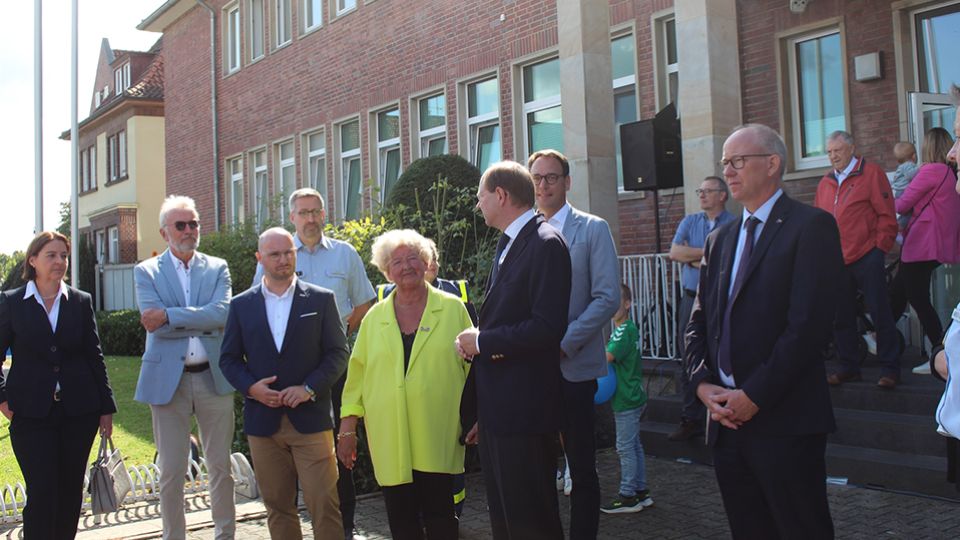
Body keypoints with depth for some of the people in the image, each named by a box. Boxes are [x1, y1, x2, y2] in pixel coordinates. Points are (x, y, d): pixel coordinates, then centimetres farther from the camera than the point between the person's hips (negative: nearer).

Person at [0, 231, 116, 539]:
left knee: (71, 492, 9)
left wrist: (106, 409, 5)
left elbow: (95, 357, 7)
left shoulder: (81, 302, 6)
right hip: (31, 415, -2)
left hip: (78, 412, 2)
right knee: (41, 495, -4)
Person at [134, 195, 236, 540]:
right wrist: (202, 322, -10)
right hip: (167, 379, -1)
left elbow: (222, 314, -11)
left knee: (221, 467, 10)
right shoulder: (146, 272, 4)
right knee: (170, 471, 6)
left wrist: (169, 315, -15)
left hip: (213, 378, 1)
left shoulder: (217, 268, 7)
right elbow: (154, 324, -11)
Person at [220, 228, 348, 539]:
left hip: (310, 417, -2)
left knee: (324, 504, -3)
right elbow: (229, 358, 9)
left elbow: (338, 353, 0)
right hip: (262, 420, 2)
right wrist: (251, 387, -9)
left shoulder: (321, 300, 3)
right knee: (278, 506, 10)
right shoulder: (241, 305, 9)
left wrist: (309, 388, -12)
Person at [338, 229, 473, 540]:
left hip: (437, 439, -2)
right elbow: (357, 374, 9)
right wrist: (347, 428, 6)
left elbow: (473, 363, 4)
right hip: (389, 440, 2)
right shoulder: (374, 318, 9)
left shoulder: (453, 309, 2)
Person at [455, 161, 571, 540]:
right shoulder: (507, 244, 15)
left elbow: (548, 327, -23)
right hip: (496, 409, 9)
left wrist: (482, 341, -15)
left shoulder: (545, 244, -15)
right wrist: (471, 341, 2)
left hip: (524, 410, -9)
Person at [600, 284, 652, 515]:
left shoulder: (624, 331, -17)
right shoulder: (630, 329, 13)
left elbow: (606, 357, -25)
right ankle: (641, 492, 22)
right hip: (631, 398, 10)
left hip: (627, 400, -10)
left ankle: (628, 496, 3)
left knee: (625, 447, -3)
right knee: (634, 446, 15)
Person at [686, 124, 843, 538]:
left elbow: (809, 323, -15)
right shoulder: (719, 240, 17)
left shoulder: (810, 227, -5)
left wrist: (755, 395, -15)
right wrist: (703, 383, -2)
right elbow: (698, 322, 14)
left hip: (785, 421, -6)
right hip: (727, 417, 6)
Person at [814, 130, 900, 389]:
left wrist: (879, 248, -9)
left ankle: (889, 369, 8)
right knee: (841, 318, 10)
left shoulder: (871, 173, -2)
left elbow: (886, 215, -5)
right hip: (837, 261, 5)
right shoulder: (825, 183, 13)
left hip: (866, 258, -5)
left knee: (880, 314, 0)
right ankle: (848, 367, 20)